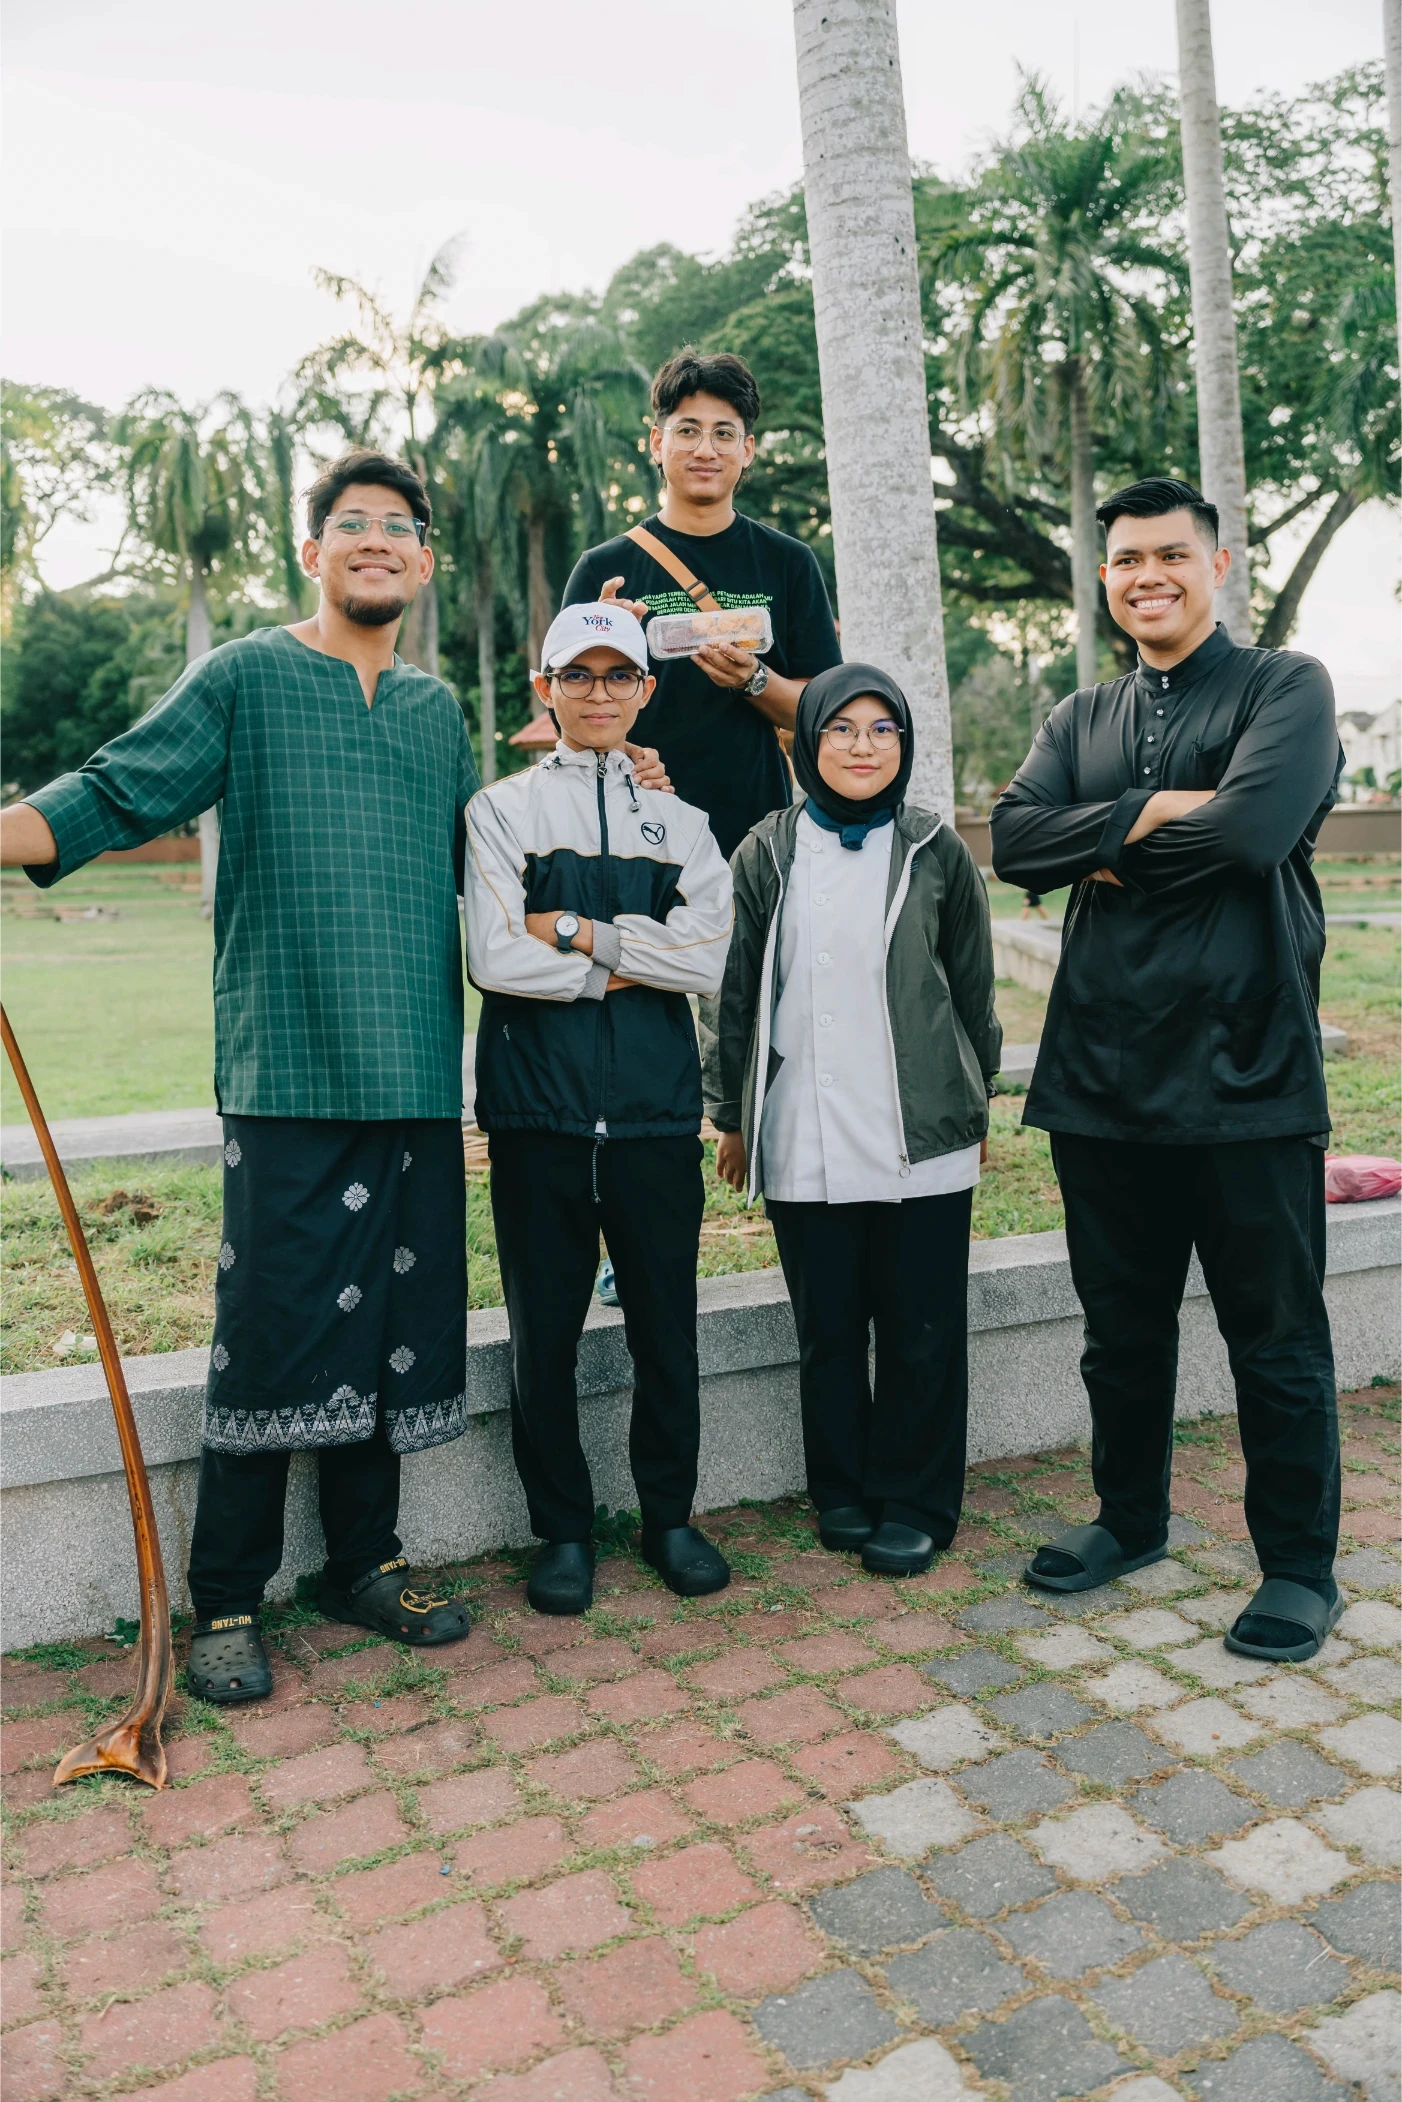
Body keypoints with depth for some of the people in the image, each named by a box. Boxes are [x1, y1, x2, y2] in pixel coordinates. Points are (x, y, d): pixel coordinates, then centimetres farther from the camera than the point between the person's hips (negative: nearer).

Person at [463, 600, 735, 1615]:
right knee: (545, 1332, 6)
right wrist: (623, 965, -5)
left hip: (655, 1110, 2)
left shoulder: (680, 820, 12)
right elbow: (496, 960, -9)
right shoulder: (504, 809, 5)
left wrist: (581, 932, -8)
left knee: (667, 1328, 8)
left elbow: (711, 958, -5)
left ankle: (671, 1515, 27)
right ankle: (564, 1529, 23)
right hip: (538, 1110, -1)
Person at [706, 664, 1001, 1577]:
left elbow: (973, 988, 10)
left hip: (923, 1136, -1)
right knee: (827, 1329, 10)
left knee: (922, 1330, 5)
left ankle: (915, 1504, 21)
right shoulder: (767, 854, 6)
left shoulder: (937, 850, 4)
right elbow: (738, 994, 9)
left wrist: (978, 1104, 14)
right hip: (803, 1141, 1)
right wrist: (732, 1117, 10)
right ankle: (843, 1493, 27)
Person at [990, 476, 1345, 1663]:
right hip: (1104, 1073, 5)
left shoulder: (1285, 687, -1)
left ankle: (1300, 1569, 22)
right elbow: (1016, 842, -2)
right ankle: (1132, 1519, 36)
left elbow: (1255, 824, -19)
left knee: (1276, 1339, 6)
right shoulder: (1081, 721, 14)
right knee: (1122, 1326, 17)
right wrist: (1161, 809, -13)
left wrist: (1107, 841, -7)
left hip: (1247, 1073, -5)